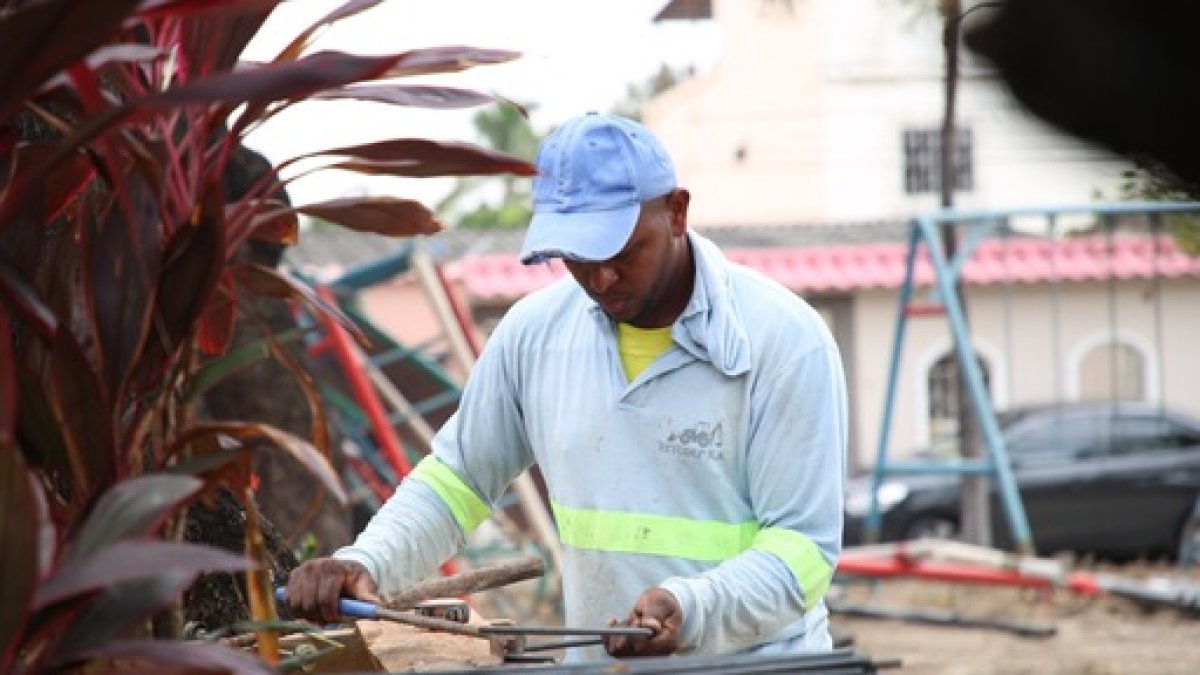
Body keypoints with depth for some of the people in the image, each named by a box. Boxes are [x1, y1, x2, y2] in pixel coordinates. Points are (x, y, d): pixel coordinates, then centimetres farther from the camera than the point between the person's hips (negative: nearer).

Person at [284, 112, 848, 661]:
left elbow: (804, 542, -10)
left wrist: (692, 610, -26)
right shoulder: (536, 331, 5)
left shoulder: (786, 342, -9)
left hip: (753, 662, -3)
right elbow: (457, 478, 16)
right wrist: (365, 563, -1)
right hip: (593, 661, 3)